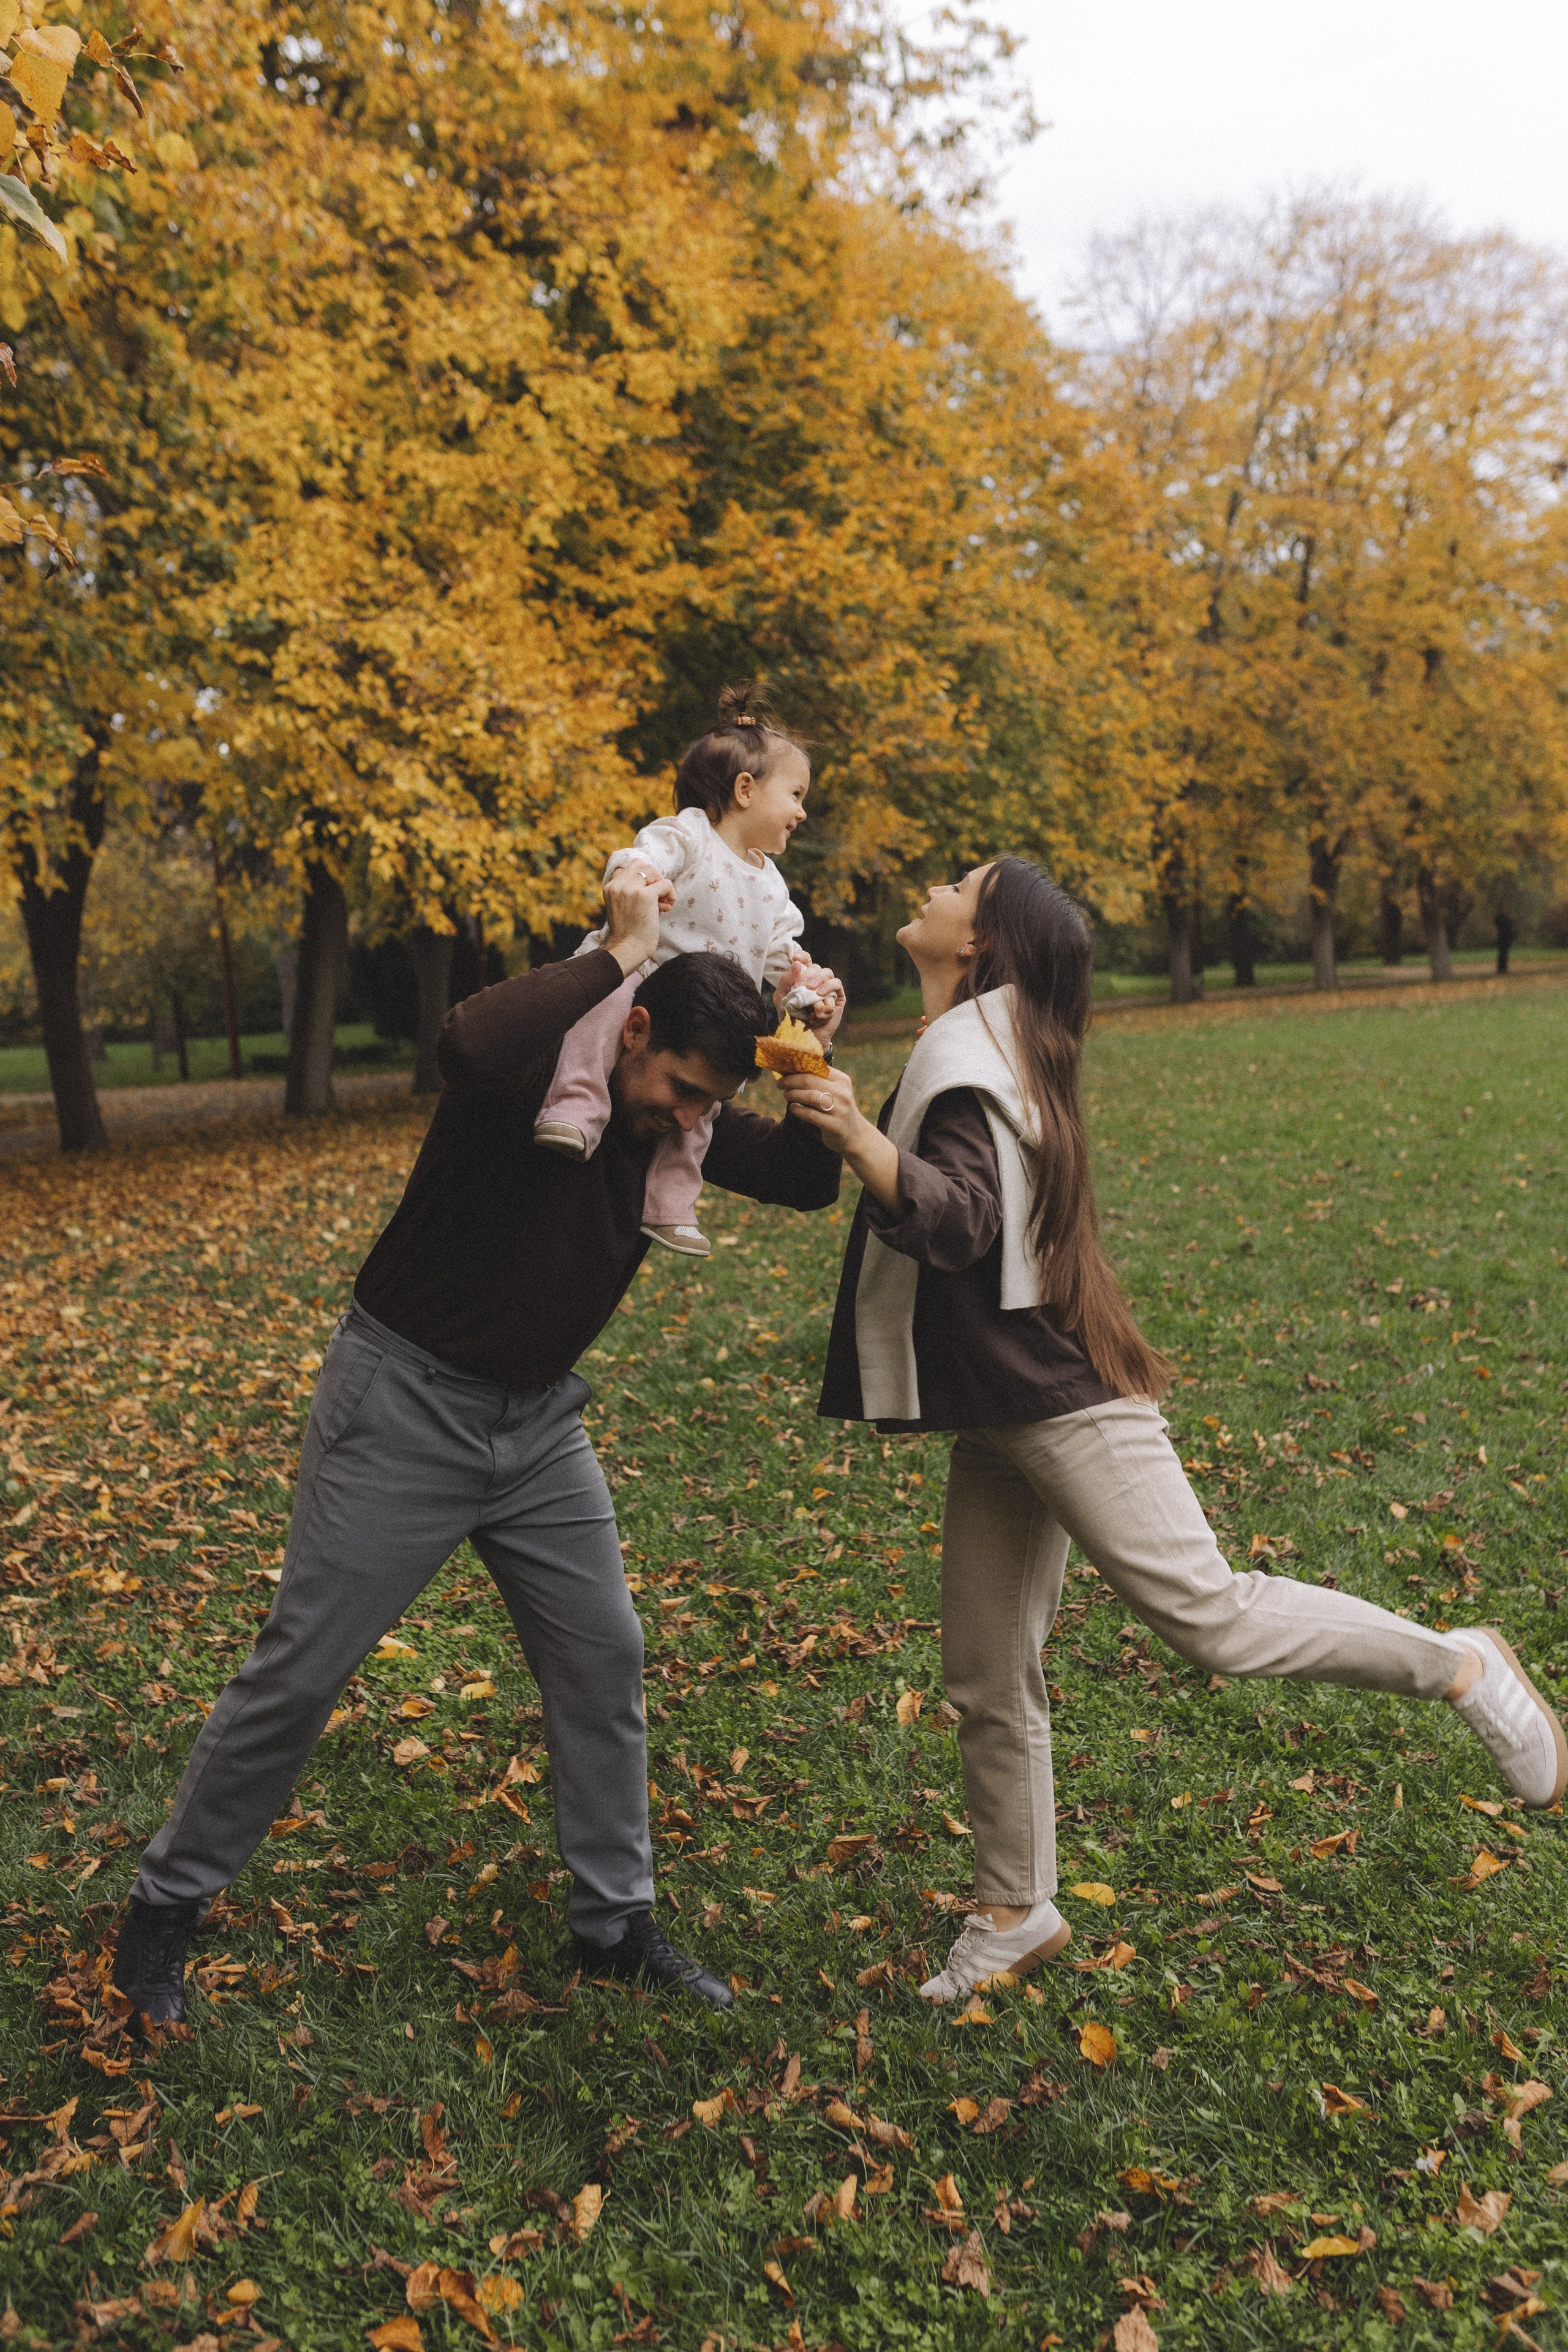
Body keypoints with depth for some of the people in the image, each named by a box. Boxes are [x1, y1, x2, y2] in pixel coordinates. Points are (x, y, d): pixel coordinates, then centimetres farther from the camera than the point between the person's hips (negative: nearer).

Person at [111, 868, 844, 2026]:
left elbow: (810, 1181, 2)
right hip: (404, 1406, -6)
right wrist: (618, 950, -35)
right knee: (299, 1672, 3)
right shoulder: (530, 1066, -23)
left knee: (604, 1657, 7)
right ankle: (168, 1903, 25)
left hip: (538, 1419, 6)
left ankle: (615, 1918, 25)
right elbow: (472, 1038, -48)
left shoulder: (686, 1119, -3)